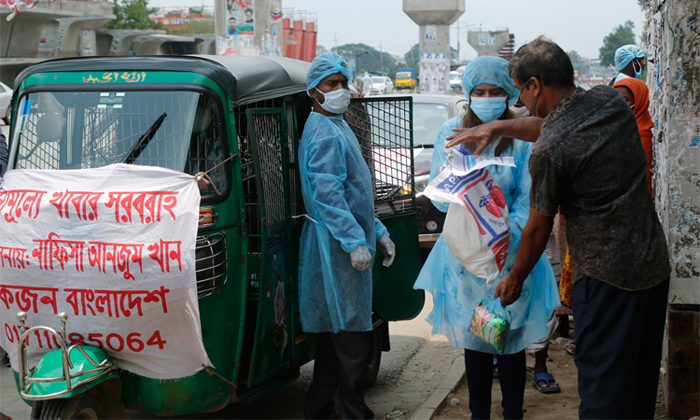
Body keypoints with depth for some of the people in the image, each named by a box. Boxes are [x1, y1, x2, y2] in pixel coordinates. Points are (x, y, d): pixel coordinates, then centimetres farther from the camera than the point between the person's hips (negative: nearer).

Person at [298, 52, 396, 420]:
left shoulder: (337, 128, 20)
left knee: (334, 336, 14)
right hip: (338, 249, -10)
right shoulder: (325, 134, -13)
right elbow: (327, 195, -22)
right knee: (351, 337, -6)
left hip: (344, 247, 10)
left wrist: (378, 232, 22)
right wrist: (355, 241, -25)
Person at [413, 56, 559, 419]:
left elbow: (529, 199, -8)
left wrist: (504, 236, -21)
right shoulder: (451, 132, 1)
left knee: (510, 340, 4)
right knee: (473, 341, 10)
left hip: (512, 253, -2)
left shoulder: (522, 137, -6)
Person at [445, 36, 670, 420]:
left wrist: (514, 280, 9)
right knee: (641, 382, 19)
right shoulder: (610, 101, 2)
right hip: (656, 265, 8)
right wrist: (499, 127, 22)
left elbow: (538, 229, -7)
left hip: (607, 276, -8)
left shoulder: (548, 151, -19)